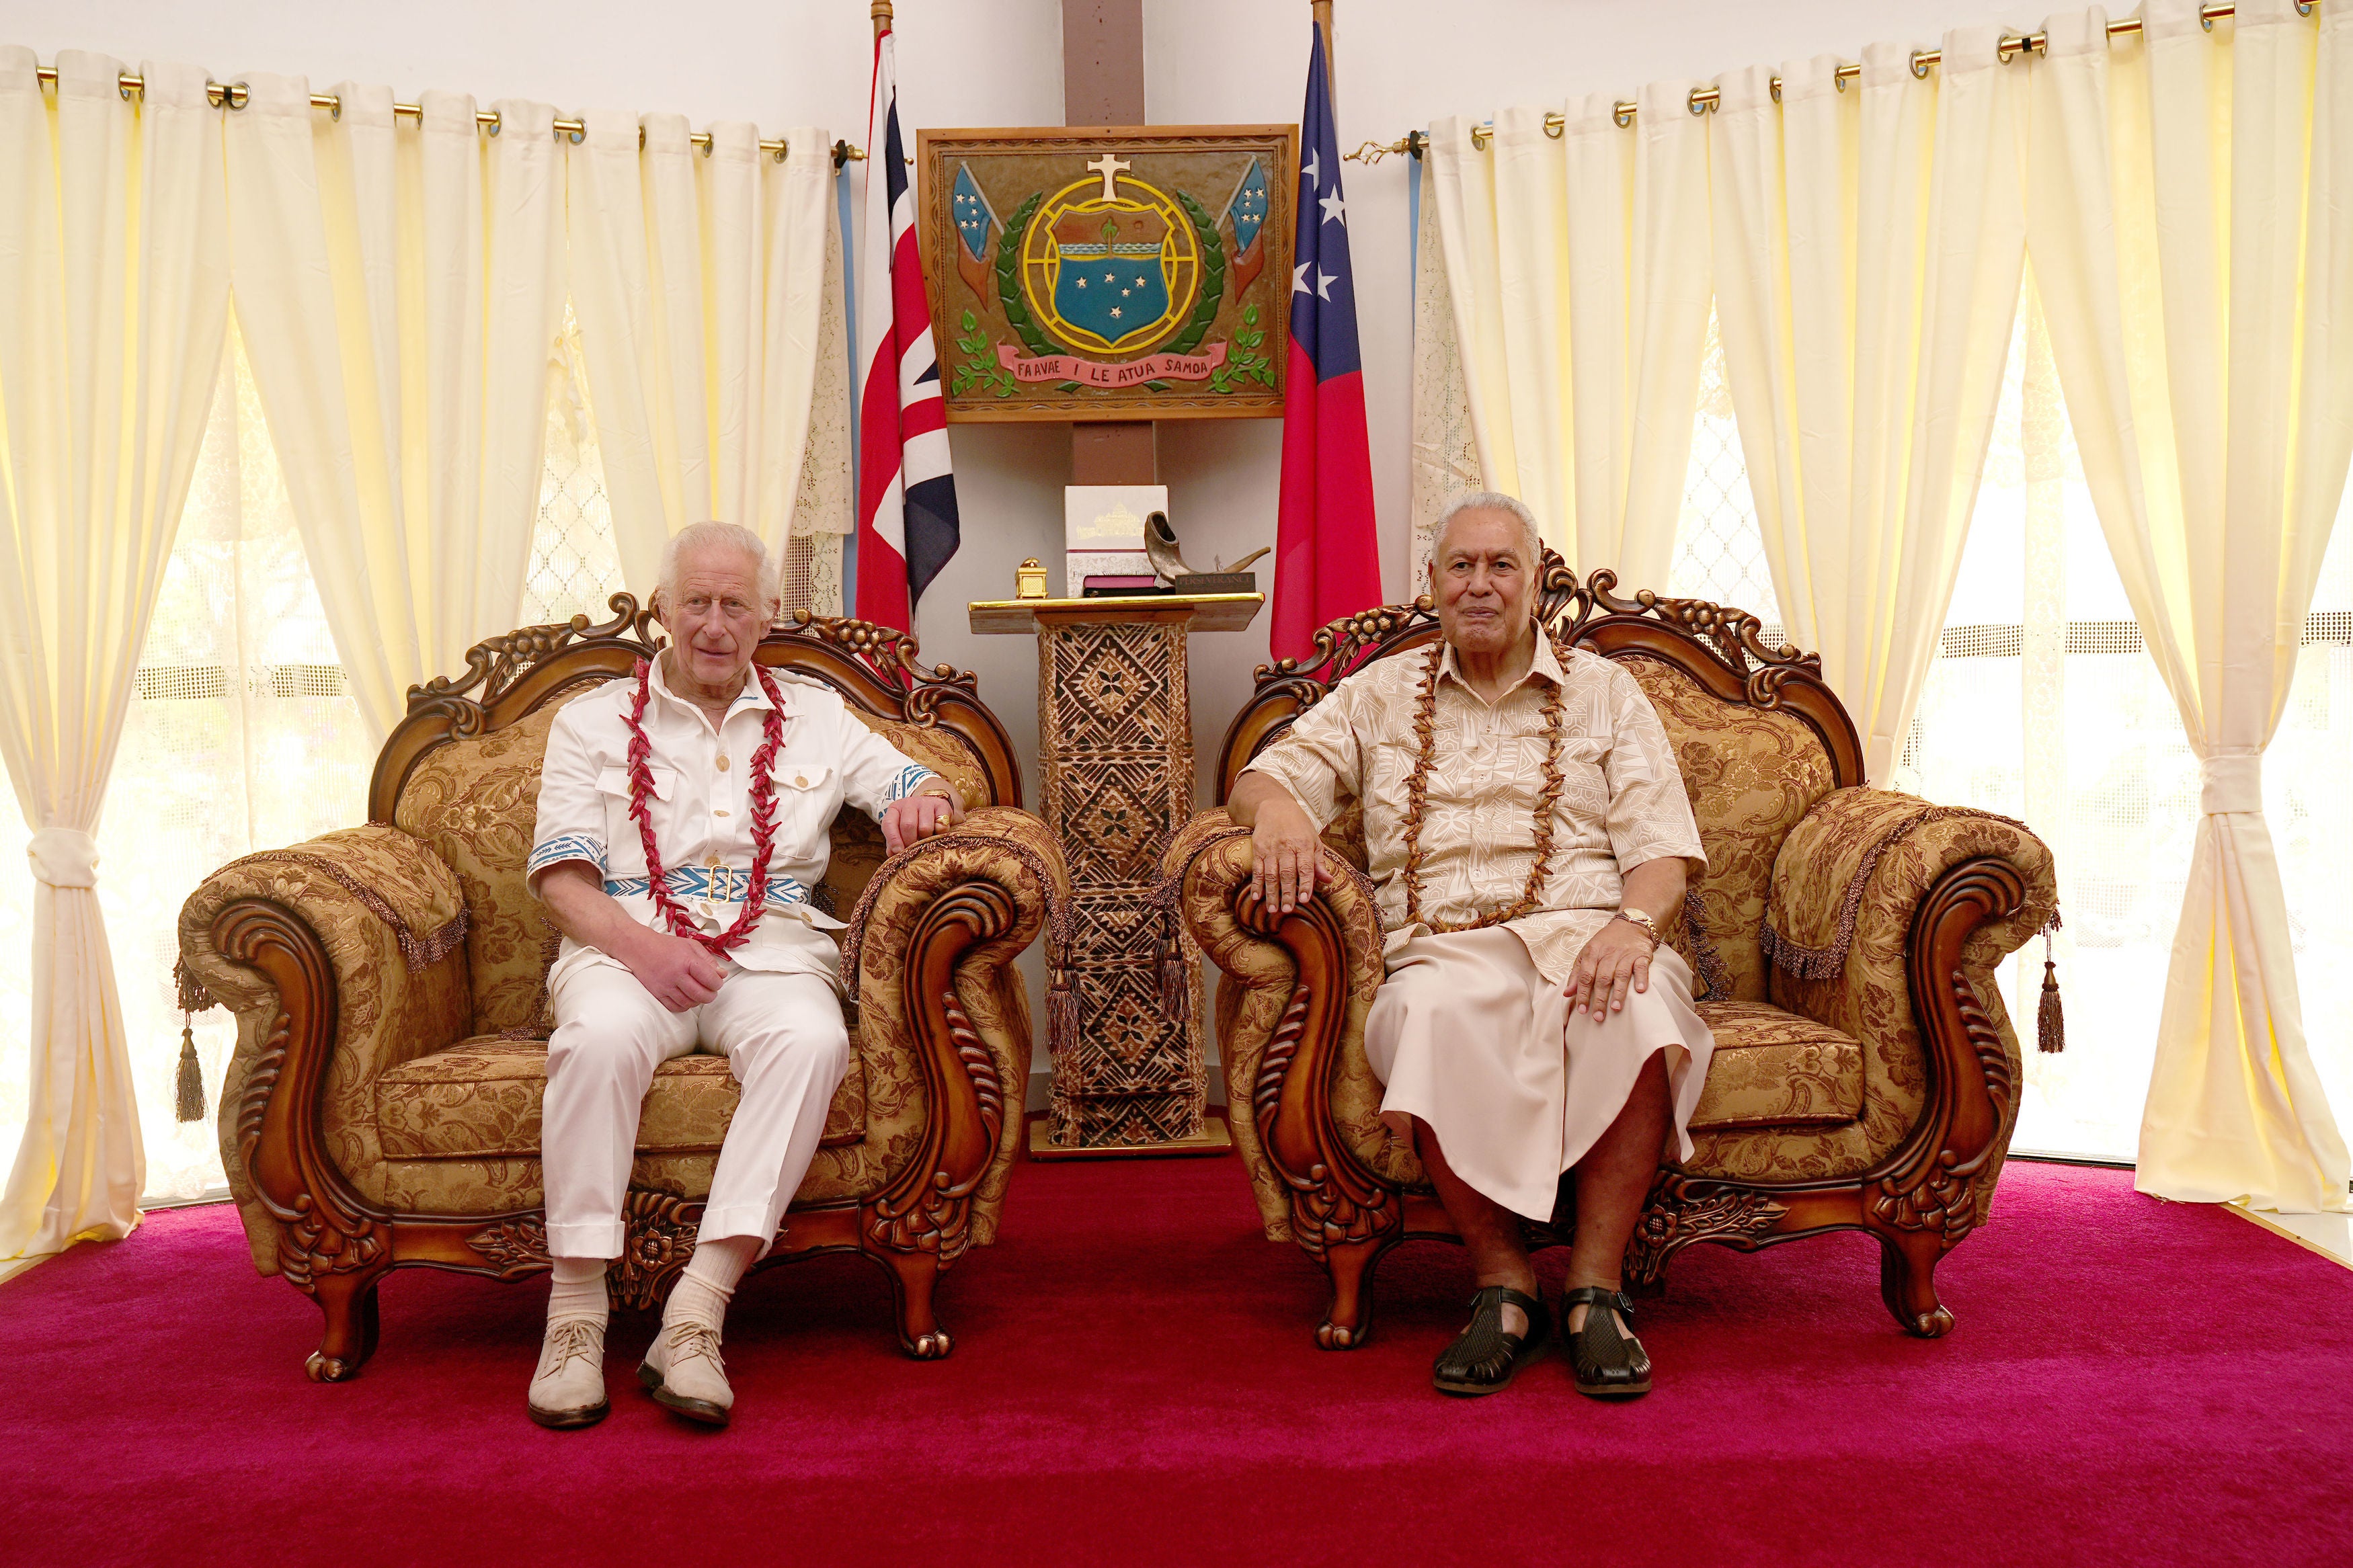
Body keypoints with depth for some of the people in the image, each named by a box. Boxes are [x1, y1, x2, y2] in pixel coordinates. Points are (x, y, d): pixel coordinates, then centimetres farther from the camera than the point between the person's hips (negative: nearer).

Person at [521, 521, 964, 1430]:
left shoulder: (816, 717, 22)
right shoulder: (594, 722, 17)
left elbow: (926, 794, 20)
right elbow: (561, 878, 6)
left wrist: (924, 801, -7)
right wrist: (641, 944, -14)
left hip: (771, 952, 1)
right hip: (626, 949, -1)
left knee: (812, 1041, -35)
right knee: (601, 1038, -37)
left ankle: (696, 1315, -37)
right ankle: (576, 1311, -29)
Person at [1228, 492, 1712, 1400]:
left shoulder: (1603, 691, 18)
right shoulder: (1380, 695, 22)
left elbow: (1663, 850, 8)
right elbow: (1265, 776, 13)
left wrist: (1632, 924, -14)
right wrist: (1279, 812, -13)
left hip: (1583, 935, 0)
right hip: (1444, 951, 0)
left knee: (1636, 1012, -35)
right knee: (1435, 1017, -36)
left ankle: (1596, 1287, -22)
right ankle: (1503, 1283, -19)